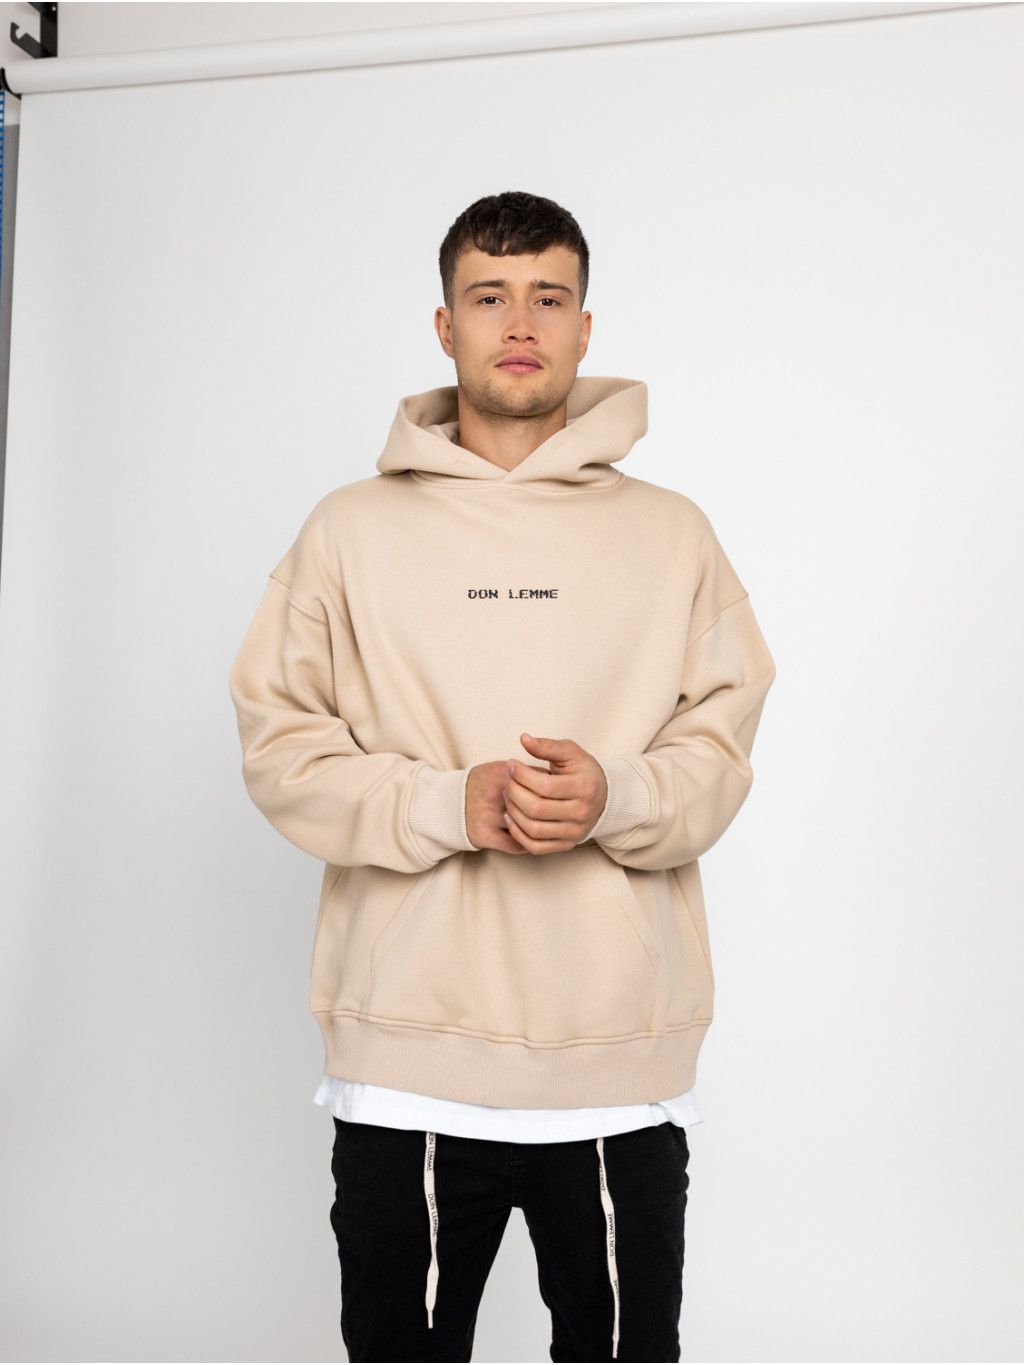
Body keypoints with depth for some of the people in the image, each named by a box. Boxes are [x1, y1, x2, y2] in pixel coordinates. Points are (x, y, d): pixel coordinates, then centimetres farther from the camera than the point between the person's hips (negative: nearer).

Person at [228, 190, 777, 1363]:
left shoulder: (670, 532, 9)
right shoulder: (353, 530, 7)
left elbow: (722, 744, 6)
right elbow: (278, 743, 2)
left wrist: (617, 797, -15)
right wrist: (449, 804, -14)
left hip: (621, 1058, 1)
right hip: (406, 1057, 0)